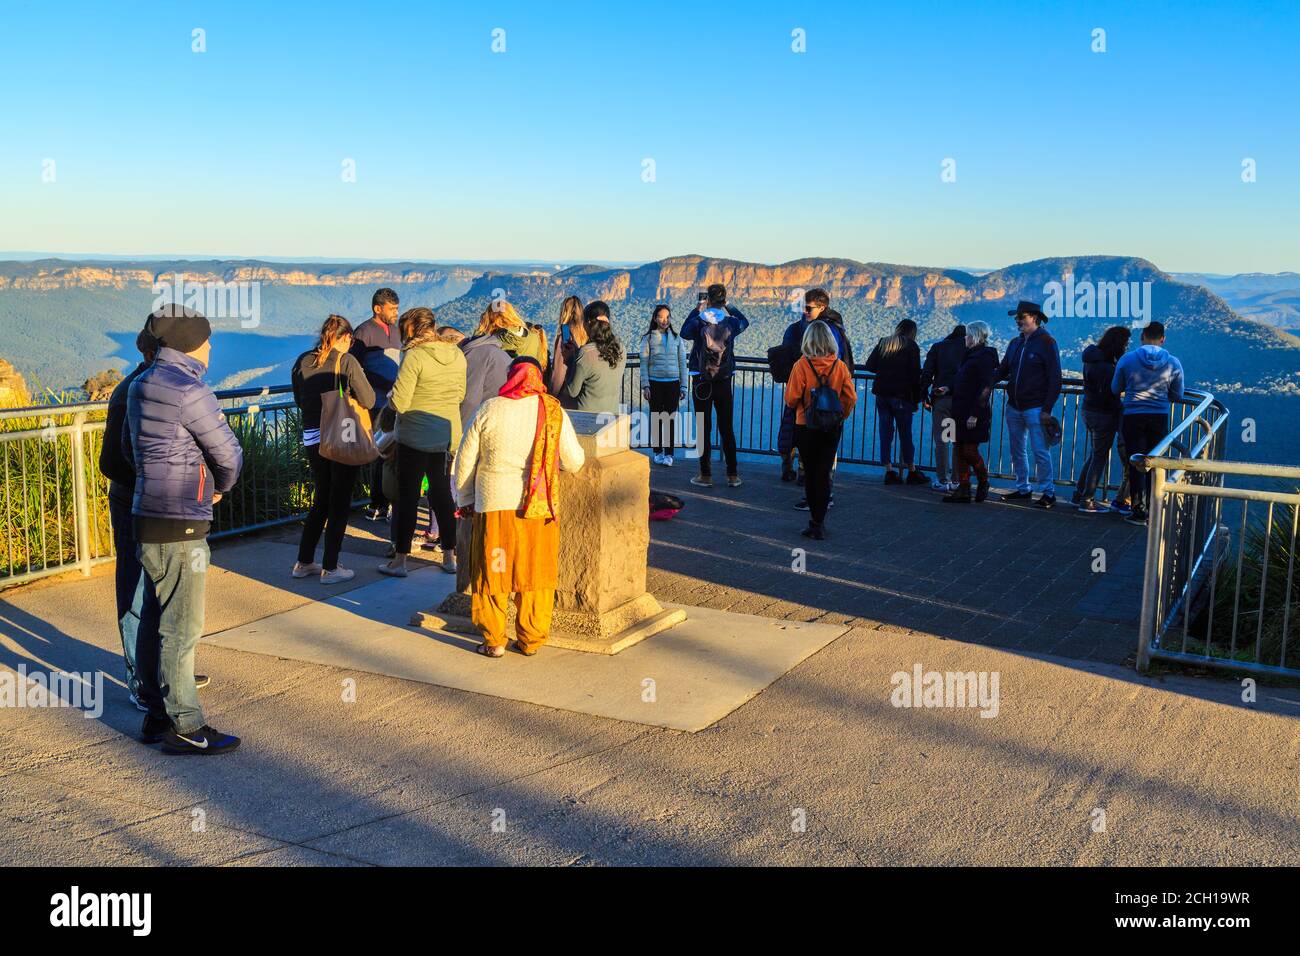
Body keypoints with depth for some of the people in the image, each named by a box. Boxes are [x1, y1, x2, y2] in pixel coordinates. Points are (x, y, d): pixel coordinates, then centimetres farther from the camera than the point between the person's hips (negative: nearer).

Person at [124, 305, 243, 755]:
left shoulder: (141, 387, 11)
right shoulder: (189, 391, -17)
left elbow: (129, 448, 23)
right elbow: (227, 454, -10)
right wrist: (220, 487, 10)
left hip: (148, 519, 9)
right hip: (179, 525, -9)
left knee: (153, 621, 15)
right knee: (180, 628, -2)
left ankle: (157, 716, 25)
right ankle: (185, 728, 6)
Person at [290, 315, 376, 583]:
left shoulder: (303, 361, 5)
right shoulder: (346, 361, -10)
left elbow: (299, 400, 15)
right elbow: (368, 400, -12)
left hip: (312, 439, 5)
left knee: (321, 501, 19)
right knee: (339, 504, 4)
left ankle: (304, 562, 22)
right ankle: (330, 568, 7)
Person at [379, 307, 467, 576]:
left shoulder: (414, 356, -17)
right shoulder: (457, 355, 1)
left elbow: (399, 403, -19)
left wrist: (392, 397, 2)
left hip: (415, 437, -5)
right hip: (448, 435, 5)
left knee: (408, 496, 5)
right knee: (442, 493, 16)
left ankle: (400, 561, 12)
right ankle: (450, 556, 21)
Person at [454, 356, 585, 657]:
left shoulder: (489, 410, 0)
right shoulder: (554, 412, 0)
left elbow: (465, 459, 4)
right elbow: (574, 462, 4)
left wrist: (465, 500, 17)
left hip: (494, 503, 0)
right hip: (539, 506, 1)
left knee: (492, 572, 10)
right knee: (536, 573, 12)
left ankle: (494, 641, 15)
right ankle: (531, 640, 19)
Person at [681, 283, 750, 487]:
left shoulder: (699, 322, -10)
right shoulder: (731, 323, -3)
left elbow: (684, 333, 11)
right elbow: (745, 322, 21)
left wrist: (697, 309, 13)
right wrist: (728, 307, 22)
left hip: (701, 382, -2)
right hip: (724, 381, 2)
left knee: (704, 428, 3)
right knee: (727, 428, 8)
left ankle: (705, 474, 5)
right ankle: (733, 475, 9)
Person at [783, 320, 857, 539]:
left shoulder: (802, 365, -14)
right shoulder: (840, 366, -5)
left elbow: (791, 399, -13)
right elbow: (851, 398, -4)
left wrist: (796, 407, 9)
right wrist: (840, 417, 11)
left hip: (806, 427, -2)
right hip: (833, 428, 2)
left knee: (810, 474, 11)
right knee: (824, 473, 7)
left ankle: (816, 519, 18)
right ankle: (819, 522, 4)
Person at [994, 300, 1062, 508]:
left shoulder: (1046, 343, -6)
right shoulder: (1015, 343, 14)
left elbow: (1055, 379, -10)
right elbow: (1002, 371, 19)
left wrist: (1047, 409, -15)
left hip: (1035, 408, -7)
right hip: (1014, 407, 7)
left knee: (1041, 452, -7)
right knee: (1018, 451, 11)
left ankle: (1048, 492, 0)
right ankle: (1023, 489, 21)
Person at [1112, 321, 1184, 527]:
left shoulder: (1127, 360, -4)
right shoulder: (1173, 363, -1)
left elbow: (1115, 389, 8)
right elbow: (1177, 396, 8)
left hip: (1133, 417, -1)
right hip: (1160, 417, 1)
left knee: (1136, 464, 4)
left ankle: (1139, 511, 2)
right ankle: (1152, 512, 11)